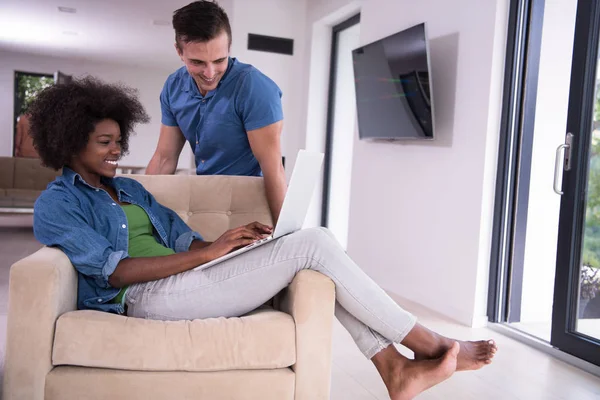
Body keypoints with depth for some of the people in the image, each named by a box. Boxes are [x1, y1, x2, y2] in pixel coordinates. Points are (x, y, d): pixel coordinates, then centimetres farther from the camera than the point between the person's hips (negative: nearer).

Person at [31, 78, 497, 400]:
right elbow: (114, 271, -12)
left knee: (313, 249, -9)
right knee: (314, 244, -17)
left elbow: (183, 241, 15)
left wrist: (229, 244, -7)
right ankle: (427, 343, -7)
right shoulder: (56, 204, 1)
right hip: (148, 299, -8)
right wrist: (209, 252, -18)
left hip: (178, 282, 8)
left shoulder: (130, 189, 24)